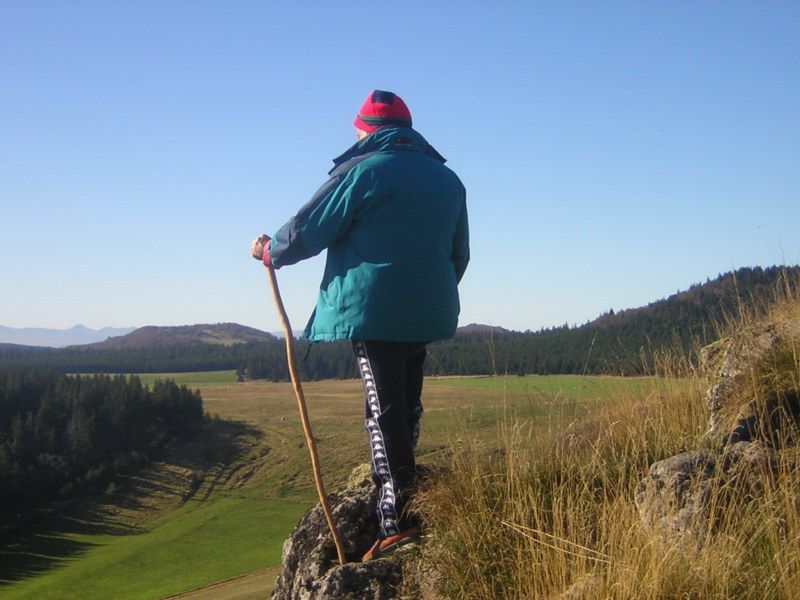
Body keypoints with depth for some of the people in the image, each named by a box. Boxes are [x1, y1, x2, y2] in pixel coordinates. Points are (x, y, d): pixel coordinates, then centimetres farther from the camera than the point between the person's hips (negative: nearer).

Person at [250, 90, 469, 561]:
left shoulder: (363, 170, -5)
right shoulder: (448, 179, 15)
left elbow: (309, 231, -2)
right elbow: (460, 254, 23)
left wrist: (270, 251, 16)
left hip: (373, 309, -6)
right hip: (426, 314, 6)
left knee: (384, 408, -8)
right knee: (408, 404, 18)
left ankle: (397, 520, -13)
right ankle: (404, 484, 24)